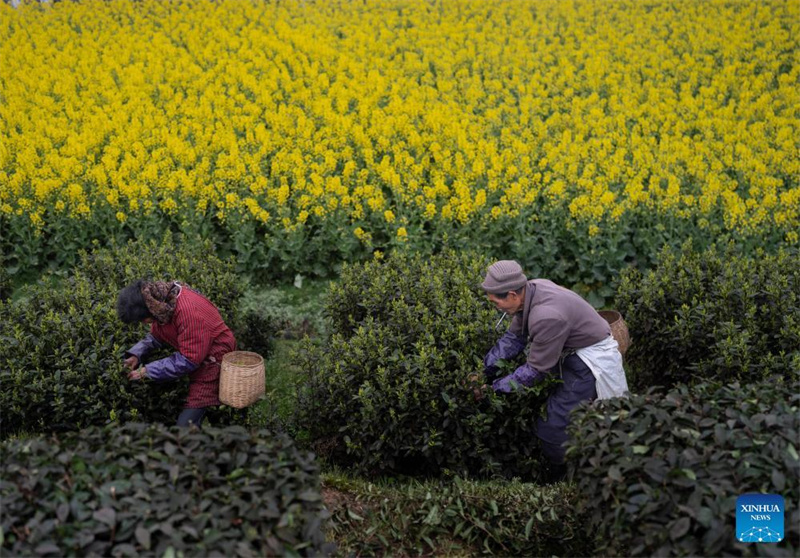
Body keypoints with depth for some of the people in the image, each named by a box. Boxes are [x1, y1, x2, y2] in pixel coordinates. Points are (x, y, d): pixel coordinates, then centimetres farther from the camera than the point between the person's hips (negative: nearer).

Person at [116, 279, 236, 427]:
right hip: (192, 354, 8)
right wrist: (136, 354, -8)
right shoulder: (162, 304, -6)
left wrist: (146, 371, -21)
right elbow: (156, 336, 10)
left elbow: (189, 360, -25)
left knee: (187, 423, -9)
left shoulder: (188, 311, -31)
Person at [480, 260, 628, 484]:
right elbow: (514, 337, 4)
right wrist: (485, 370, -1)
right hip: (572, 354, 9)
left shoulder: (547, 316, -34)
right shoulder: (530, 290, -8)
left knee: (554, 424, -7)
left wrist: (495, 388, -16)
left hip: (591, 362, -9)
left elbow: (536, 369, -24)